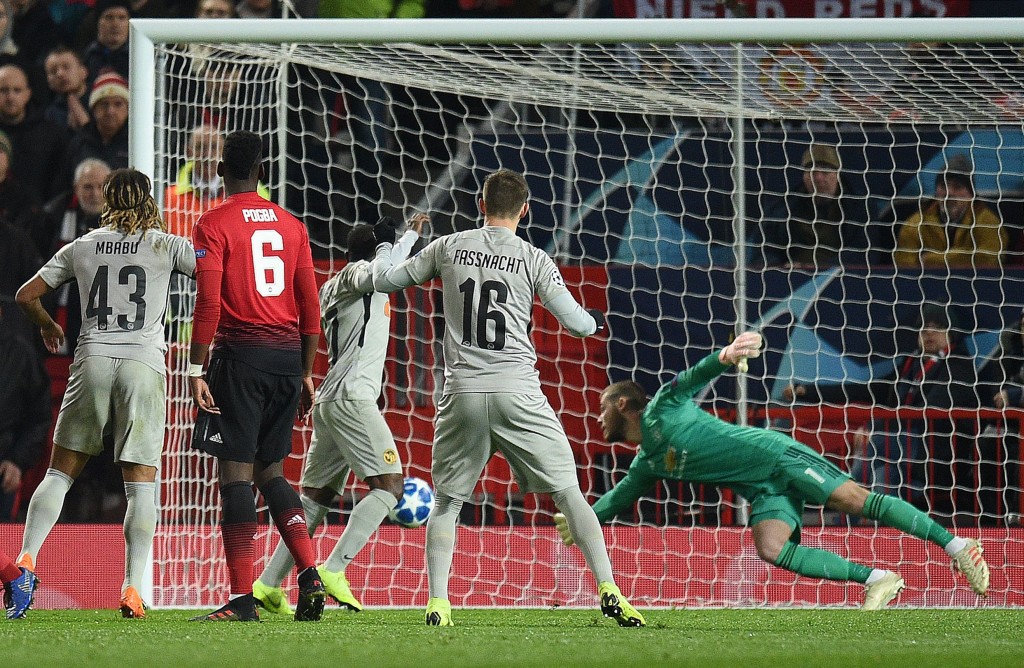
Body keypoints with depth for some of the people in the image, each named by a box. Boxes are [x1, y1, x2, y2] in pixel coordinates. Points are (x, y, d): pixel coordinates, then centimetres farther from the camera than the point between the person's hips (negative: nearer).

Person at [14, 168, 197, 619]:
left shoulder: (82, 247, 13)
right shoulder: (166, 246, 6)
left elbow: (26, 295, 16)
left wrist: (47, 326, 36)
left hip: (92, 361, 2)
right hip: (144, 363, -2)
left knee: (61, 471, 11)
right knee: (141, 483, -1)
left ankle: (26, 559, -4)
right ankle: (133, 587, -9)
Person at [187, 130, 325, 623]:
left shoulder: (214, 225, -3)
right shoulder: (291, 226, 13)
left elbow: (208, 305, -11)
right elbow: (311, 307, 13)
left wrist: (195, 371, -9)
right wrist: (306, 374, 19)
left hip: (241, 356, -5)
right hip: (288, 357, 5)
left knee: (236, 472, -4)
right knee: (269, 470, 17)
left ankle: (242, 599, -8)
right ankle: (309, 576, 2)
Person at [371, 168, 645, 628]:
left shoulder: (448, 248, 7)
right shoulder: (533, 259, 2)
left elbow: (385, 281, 16)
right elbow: (575, 322, 3)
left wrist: (385, 245, 37)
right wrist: (595, 321, 27)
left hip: (462, 394, 1)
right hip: (518, 392, -1)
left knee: (447, 501, 13)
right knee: (568, 492, 3)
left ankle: (437, 602, 0)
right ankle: (608, 590, -5)